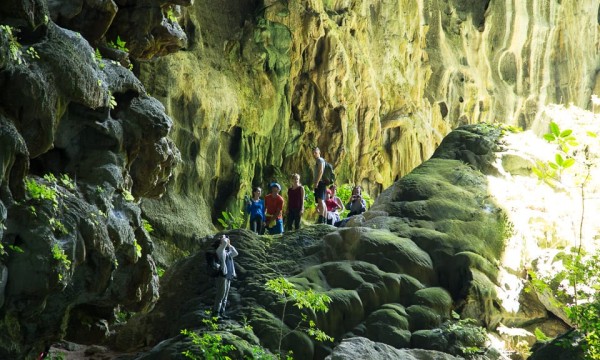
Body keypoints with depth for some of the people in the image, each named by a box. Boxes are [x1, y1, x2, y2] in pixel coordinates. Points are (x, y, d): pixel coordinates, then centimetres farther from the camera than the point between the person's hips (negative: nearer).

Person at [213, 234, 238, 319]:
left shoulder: (227, 252, 21)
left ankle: (222, 313, 11)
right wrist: (224, 238, 2)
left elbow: (235, 253, 31)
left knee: (225, 296, 8)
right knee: (221, 295, -12)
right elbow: (224, 242, -20)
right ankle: (216, 313, -13)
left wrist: (230, 245, 23)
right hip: (222, 275, -9)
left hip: (228, 276, 9)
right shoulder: (220, 250, -3)